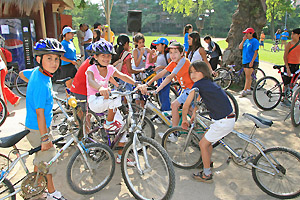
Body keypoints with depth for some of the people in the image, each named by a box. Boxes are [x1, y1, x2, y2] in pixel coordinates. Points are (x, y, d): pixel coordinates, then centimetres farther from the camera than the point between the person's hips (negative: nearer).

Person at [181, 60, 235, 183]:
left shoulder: (198, 84, -14)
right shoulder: (208, 82, 13)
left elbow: (186, 105, -12)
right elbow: (198, 99, 26)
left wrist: (184, 119, 4)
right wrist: (194, 114, 28)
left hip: (224, 122, -9)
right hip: (229, 119, 9)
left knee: (203, 144, 4)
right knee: (208, 141, 23)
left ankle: (207, 175, 16)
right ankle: (208, 163, 40)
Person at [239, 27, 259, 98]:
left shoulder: (255, 41, -9)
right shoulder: (246, 41, 13)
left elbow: (256, 52, -14)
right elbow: (240, 47, 6)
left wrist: (252, 62, -20)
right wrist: (243, 40, -3)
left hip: (251, 61, -8)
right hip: (245, 61, 8)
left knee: (248, 77, -8)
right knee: (248, 76, 13)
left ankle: (244, 91, -6)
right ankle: (248, 90, 21)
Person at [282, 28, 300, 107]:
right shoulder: (289, 44, -8)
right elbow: (285, 56, -12)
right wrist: (287, 67, -20)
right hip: (289, 65, -5)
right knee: (287, 84, -1)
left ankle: (287, 98, 23)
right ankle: (284, 100, 10)